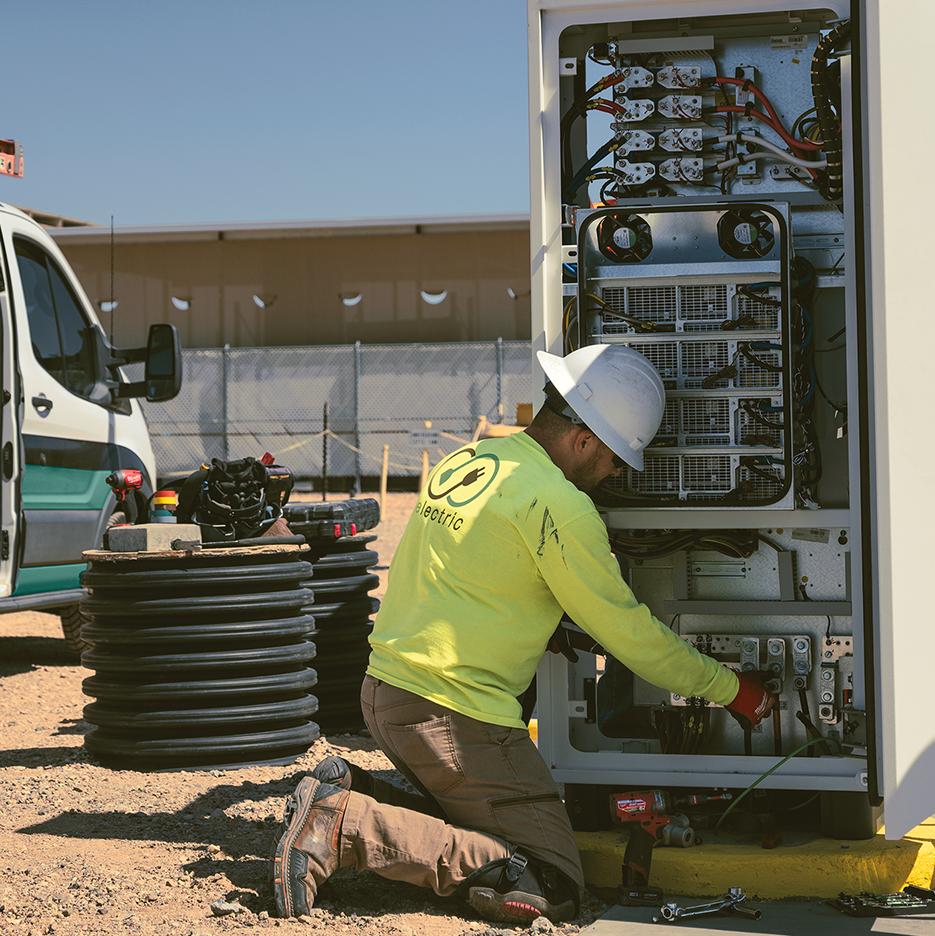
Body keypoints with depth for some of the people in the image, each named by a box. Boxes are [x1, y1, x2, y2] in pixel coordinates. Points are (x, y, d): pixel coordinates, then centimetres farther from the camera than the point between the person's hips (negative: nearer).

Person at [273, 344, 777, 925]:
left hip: (385, 690, 9)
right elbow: (627, 629, -6)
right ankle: (349, 826, -15)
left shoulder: (464, 461, 12)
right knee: (549, 891, -8)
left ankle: (349, 792, 4)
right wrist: (728, 687, 5)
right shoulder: (558, 504, -13)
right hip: (454, 715, -9)